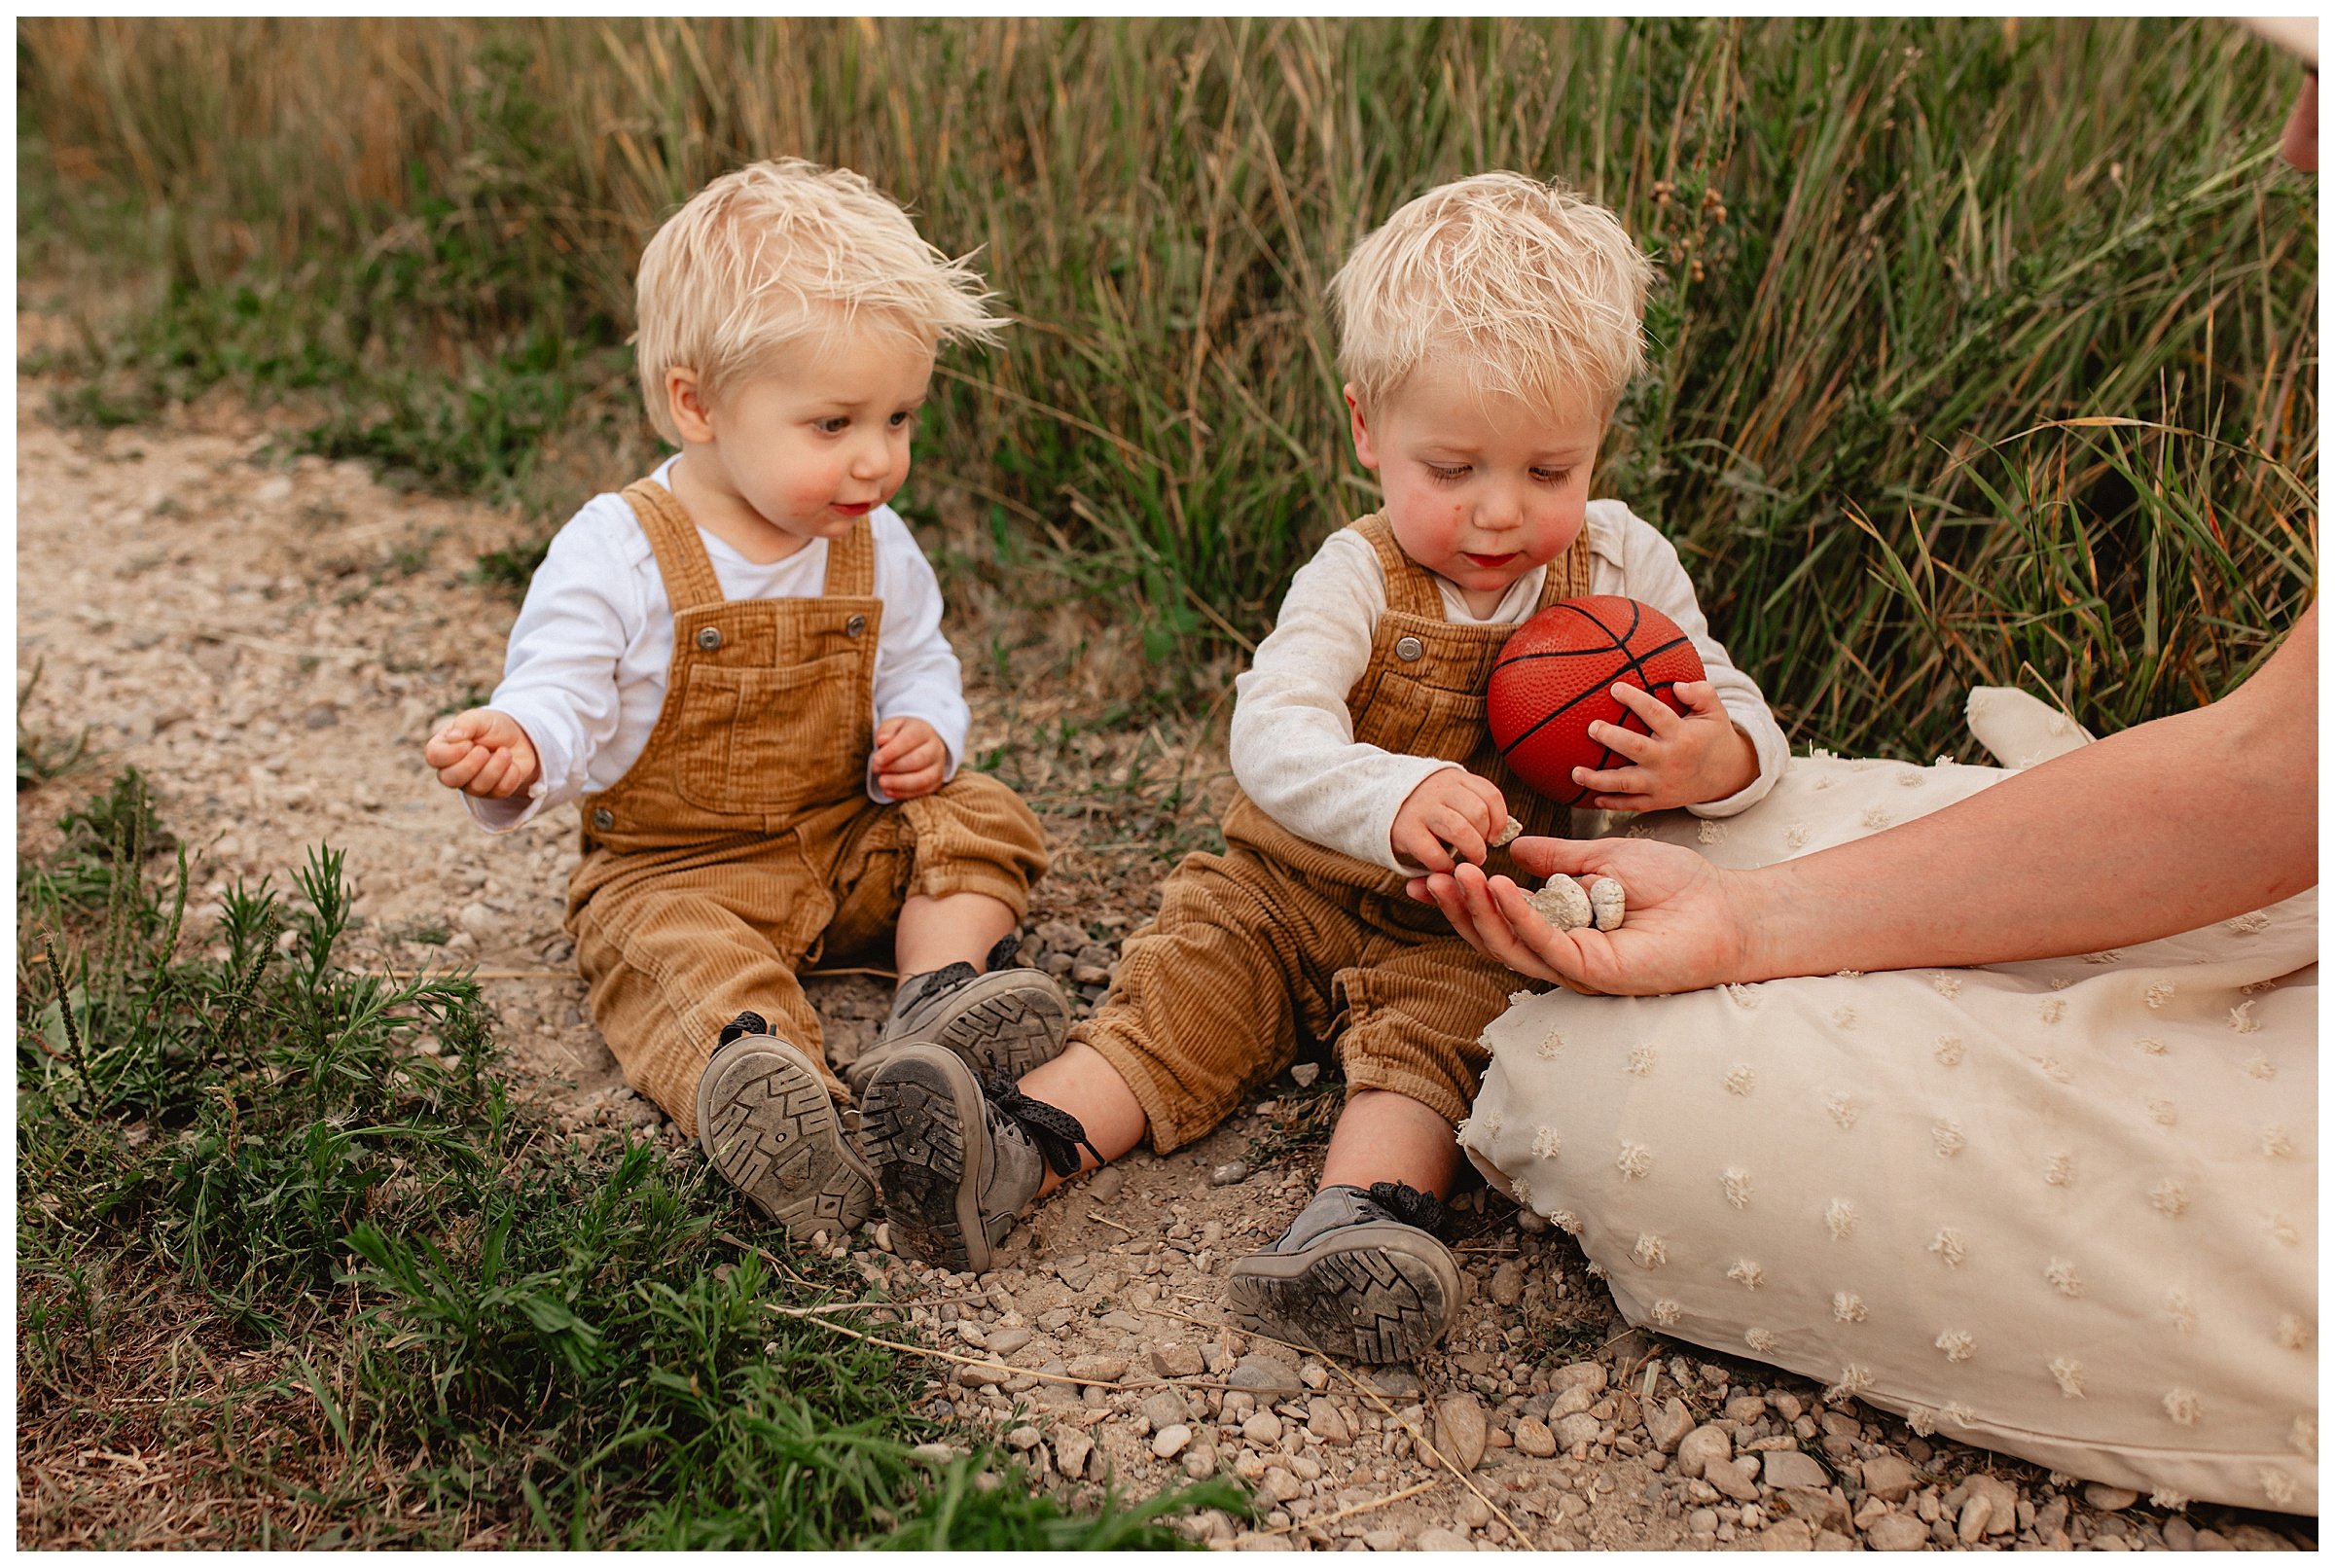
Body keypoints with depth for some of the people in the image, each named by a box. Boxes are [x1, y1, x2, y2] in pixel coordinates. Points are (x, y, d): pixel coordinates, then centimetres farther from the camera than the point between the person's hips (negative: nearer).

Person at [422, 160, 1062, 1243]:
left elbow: (917, 667, 12)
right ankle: (750, 1079, -61)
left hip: (851, 839, 5)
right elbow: (563, 699, -18)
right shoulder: (617, 552, -15)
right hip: (675, 862, -5)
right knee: (676, 950, -34)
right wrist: (520, 751, -44)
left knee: (980, 821, -13)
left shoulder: (877, 549, 1)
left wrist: (923, 736, -13)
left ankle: (939, 997, -31)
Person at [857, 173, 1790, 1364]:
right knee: (1188, 982, -19)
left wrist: (1715, 760, -27)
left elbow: (1738, 717, 1)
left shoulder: (1623, 569, -3)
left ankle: (1362, 1211, -48)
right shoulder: (1357, 579, -12)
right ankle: (1021, 1147, -31)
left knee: (1435, 1027, -28)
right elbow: (1272, 732, -28)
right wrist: (1395, 798, -50)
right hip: (1295, 881, 0)